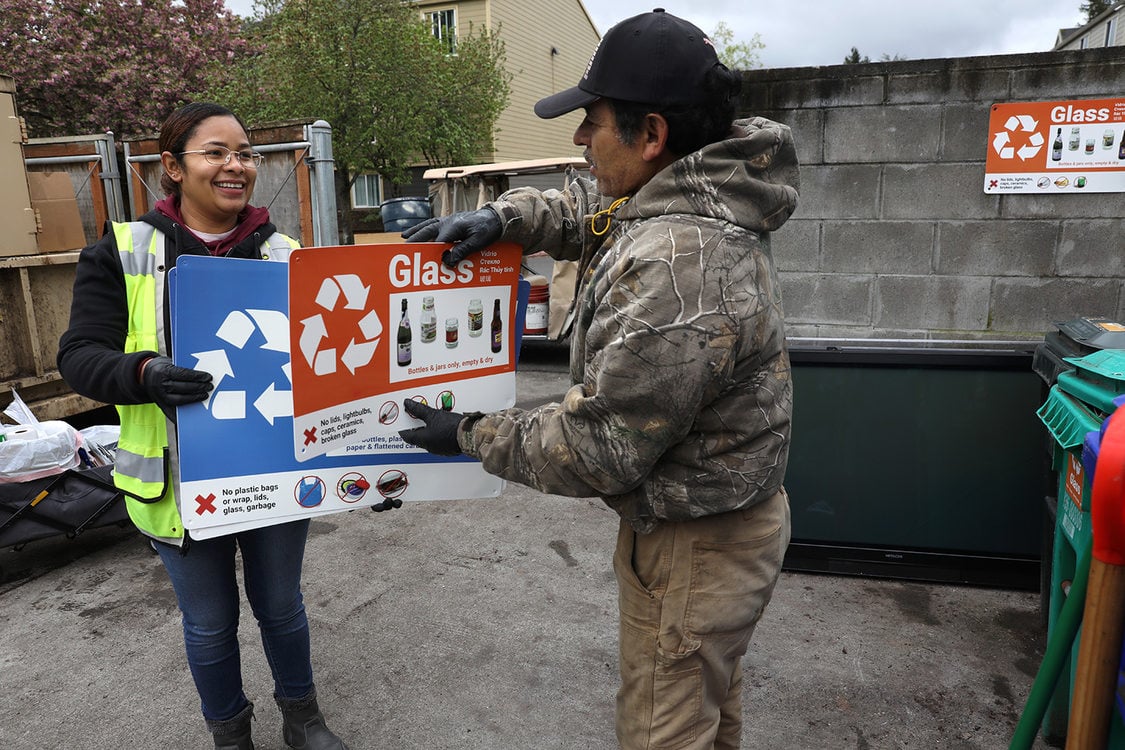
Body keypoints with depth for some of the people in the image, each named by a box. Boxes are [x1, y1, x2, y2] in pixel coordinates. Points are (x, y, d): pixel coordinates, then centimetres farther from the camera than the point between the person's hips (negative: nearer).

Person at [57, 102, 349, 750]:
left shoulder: (283, 254, 0)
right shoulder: (123, 252, -4)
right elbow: (80, 354, -8)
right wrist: (144, 373, -30)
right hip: (182, 477, -1)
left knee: (281, 605, 19)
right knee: (210, 623, 17)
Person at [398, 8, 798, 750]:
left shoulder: (672, 270, -33)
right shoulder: (696, 198, -2)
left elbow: (598, 452, -27)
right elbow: (590, 208, 17)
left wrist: (472, 434, -12)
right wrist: (499, 218, -1)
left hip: (693, 544, -9)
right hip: (717, 512, 9)